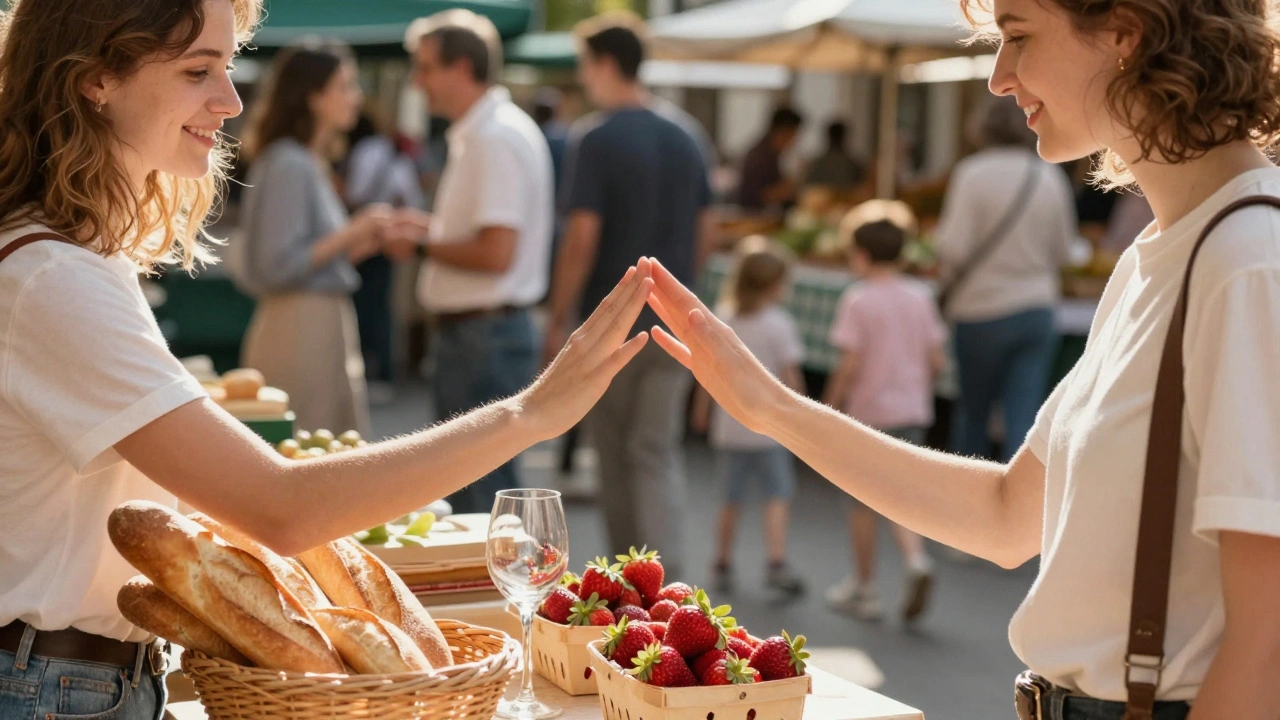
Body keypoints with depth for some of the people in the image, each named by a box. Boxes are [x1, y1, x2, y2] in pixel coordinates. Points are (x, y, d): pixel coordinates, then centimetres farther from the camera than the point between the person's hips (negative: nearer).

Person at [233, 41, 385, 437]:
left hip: (324, 325, 10)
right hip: (302, 328, -10)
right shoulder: (288, 165, -13)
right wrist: (349, 235, -15)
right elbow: (277, 266, -19)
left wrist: (358, 246, 9)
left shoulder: (311, 163, 16)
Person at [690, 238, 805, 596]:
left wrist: (701, 410, 19)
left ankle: (723, 565, 20)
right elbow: (790, 375, -10)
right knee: (778, 496, 0)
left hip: (729, 423, 5)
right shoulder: (779, 324, -9)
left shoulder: (720, 320, 3)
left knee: (732, 499, 14)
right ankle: (777, 563, -12)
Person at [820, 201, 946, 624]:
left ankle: (864, 588, 17)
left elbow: (850, 366, -15)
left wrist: (829, 407, -5)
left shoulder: (858, 300, -11)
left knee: (863, 502, 8)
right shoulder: (920, 297, 3)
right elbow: (936, 360, 4)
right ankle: (916, 560, -13)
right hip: (912, 412, 4)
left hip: (867, 412, -4)